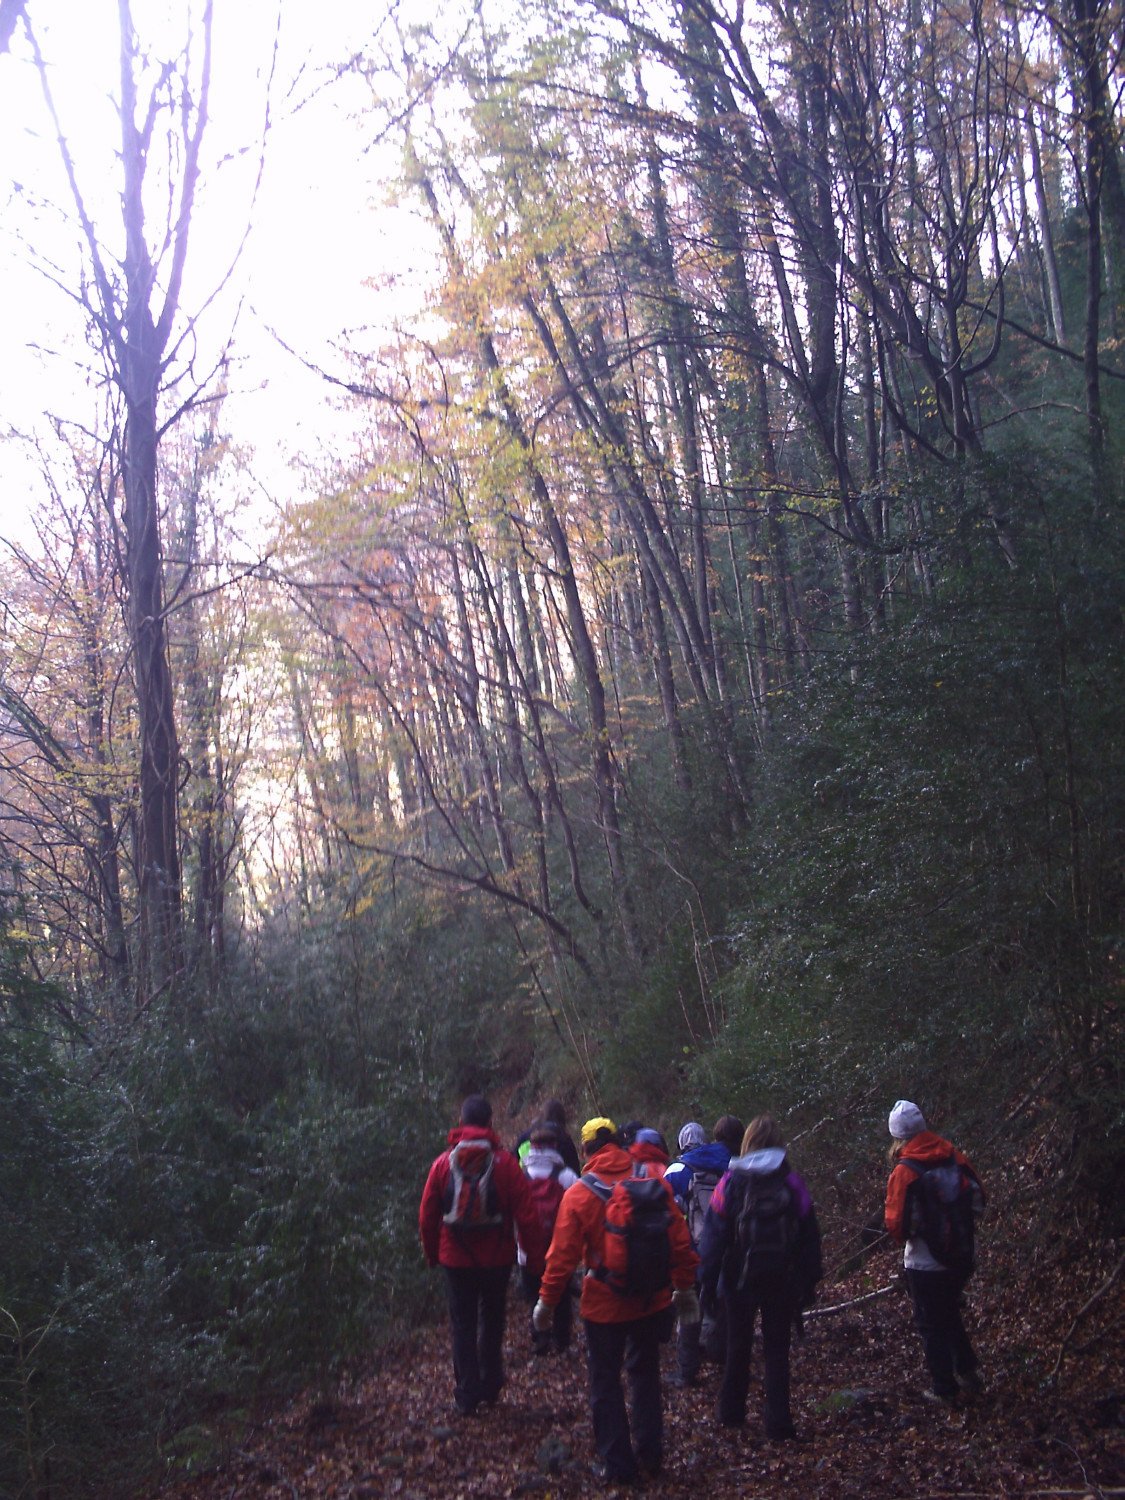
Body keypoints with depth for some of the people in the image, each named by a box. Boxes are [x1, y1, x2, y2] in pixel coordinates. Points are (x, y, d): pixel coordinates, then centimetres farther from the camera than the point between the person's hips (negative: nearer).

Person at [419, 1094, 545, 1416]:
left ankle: (467, 1396, 12)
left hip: (456, 1260, 0)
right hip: (497, 1259, 0)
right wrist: (535, 1258, -1)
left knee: (463, 1326, 11)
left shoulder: (444, 1163, -6)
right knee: (492, 1323, 19)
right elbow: (526, 1216, -10)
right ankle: (490, 1387, 25)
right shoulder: (505, 1162, -10)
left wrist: (432, 1253, 14)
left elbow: (427, 1216, 0)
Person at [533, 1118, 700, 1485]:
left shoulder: (578, 1194, -13)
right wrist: (684, 1286, 11)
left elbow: (562, 1255, -13)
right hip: (653, 1301, 3)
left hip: (604, 1305, -3)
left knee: (605, 1382, 12)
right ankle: (650, 1454, 26)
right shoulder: (654, 1183, -6)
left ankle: (617, 1465, 17)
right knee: (645, 1373, 22)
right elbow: (679, 1241, -2)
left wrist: (547, 1300, -1)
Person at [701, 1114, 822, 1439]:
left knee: (738, 1345, 16)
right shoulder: (792, 1183, -3)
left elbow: (714, 1233, -8)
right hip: (782, 1279, 0)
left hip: (740, 1277, 0)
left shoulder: (730, 1182, -7)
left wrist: (708, 1278, -2)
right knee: (777, 1349, 9)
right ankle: (778, 1423, 6)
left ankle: (731, 1412, 27)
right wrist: (809, 1282, 6)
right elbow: (809, 1237, 0)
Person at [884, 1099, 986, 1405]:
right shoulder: (954, 1156, -6)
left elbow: (897, 1223, -18)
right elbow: (977, 1200, 4)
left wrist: (901, 1237, 4)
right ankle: (968, 1372, 28)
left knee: (932, 1324, 12)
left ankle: (945, 1389, 19)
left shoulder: (904, 1171, -20)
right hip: (961, 1256, 5)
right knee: (950, 1314, 27)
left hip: (925, 1263, -5)